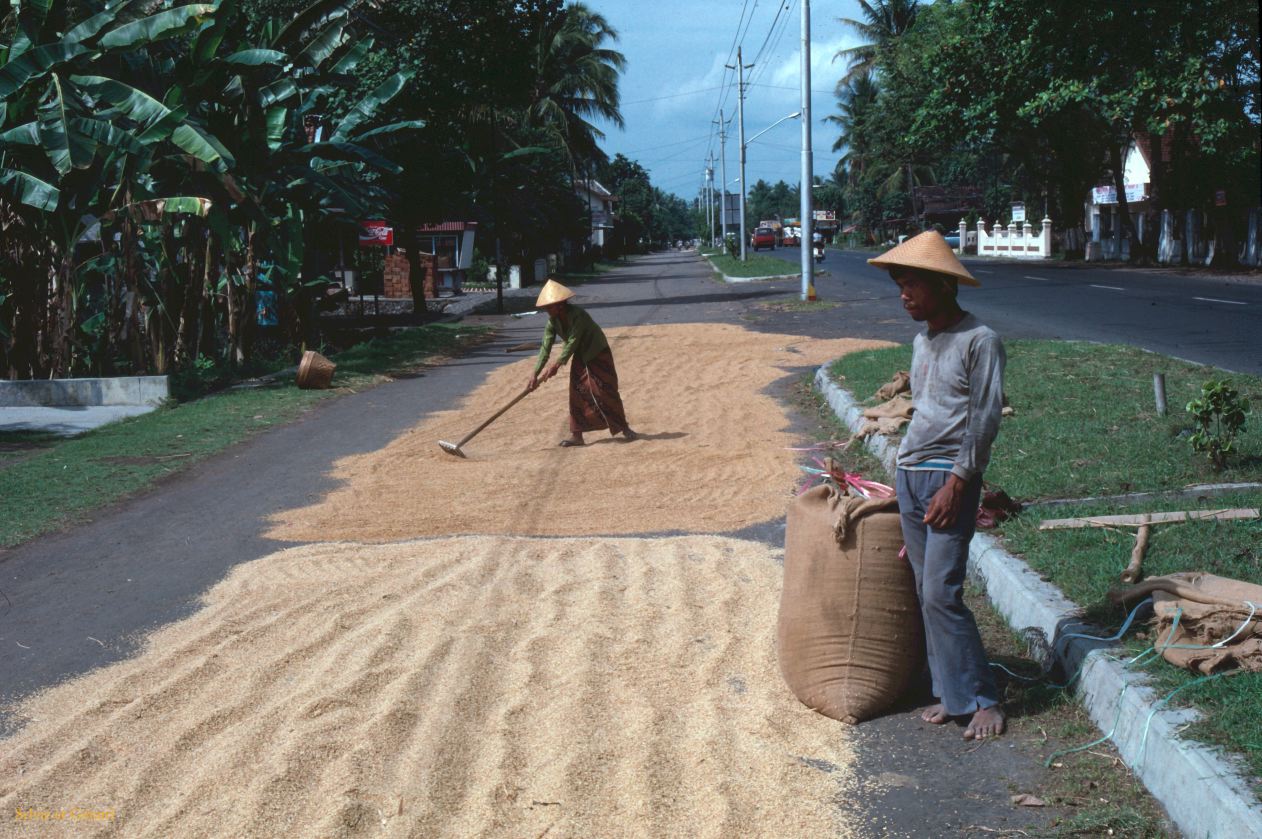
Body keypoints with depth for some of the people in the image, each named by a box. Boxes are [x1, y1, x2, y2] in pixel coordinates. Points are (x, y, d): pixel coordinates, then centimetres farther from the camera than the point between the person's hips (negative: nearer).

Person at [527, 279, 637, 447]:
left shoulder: (578, 315, -32)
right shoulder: (553, 321, -10)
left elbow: (572, 342, -35)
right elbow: (545, 348, -12)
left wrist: (558, 363, -41)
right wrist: (535, 374, -18)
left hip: (599, 356, -6)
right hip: (580, 358, 6)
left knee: (607, 392, -4)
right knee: (577, 394, 0)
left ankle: (624, 427, 10)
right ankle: (576, 434, 4)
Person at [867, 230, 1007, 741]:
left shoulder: (979, 341, -10)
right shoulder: (922, 342, 15)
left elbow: (985, 421, -13)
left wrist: (955, 483, -18)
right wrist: (913, 474, 19)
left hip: (949, 478, -8)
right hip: (909, 475, 8)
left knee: (942, 593, -12)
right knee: (926, 593, 8)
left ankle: (982, 700, -1)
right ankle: (950, 692, 15)